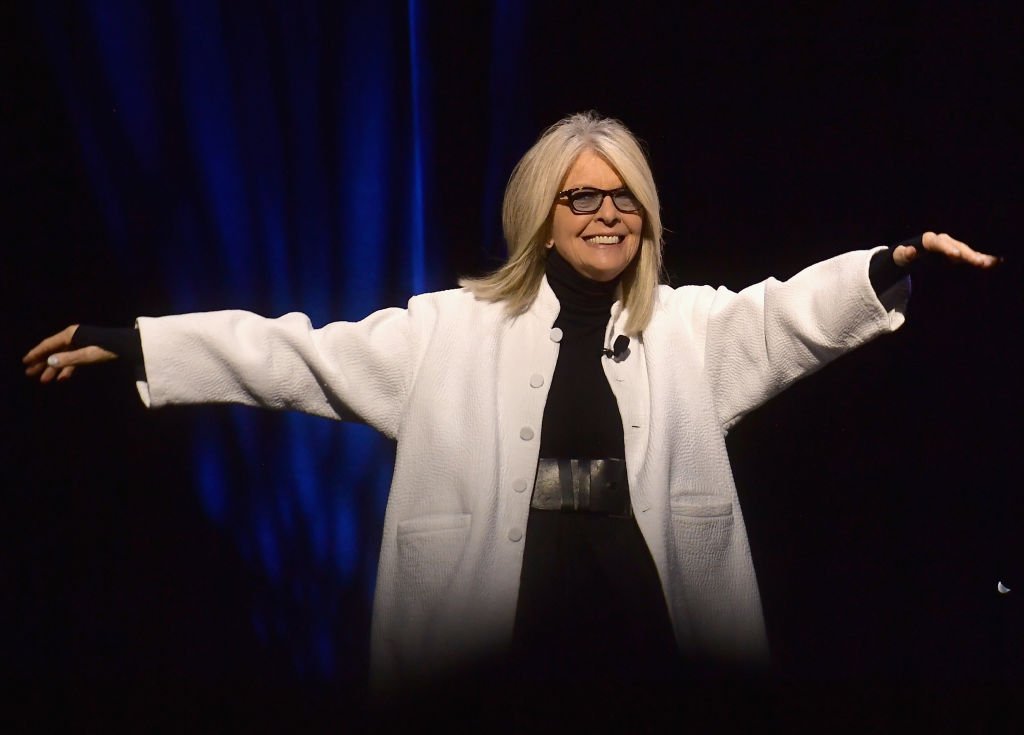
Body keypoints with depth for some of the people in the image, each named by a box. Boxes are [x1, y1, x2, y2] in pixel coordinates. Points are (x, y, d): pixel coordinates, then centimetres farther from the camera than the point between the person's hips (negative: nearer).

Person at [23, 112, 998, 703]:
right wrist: (130, 344, -6)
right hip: (494, 633, 0)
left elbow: (797, 310, -8)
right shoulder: (453, 328, 3)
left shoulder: (692, 326, 6)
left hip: (658, 626, 1)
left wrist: (897, 262, -28)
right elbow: (304, 356, 0)